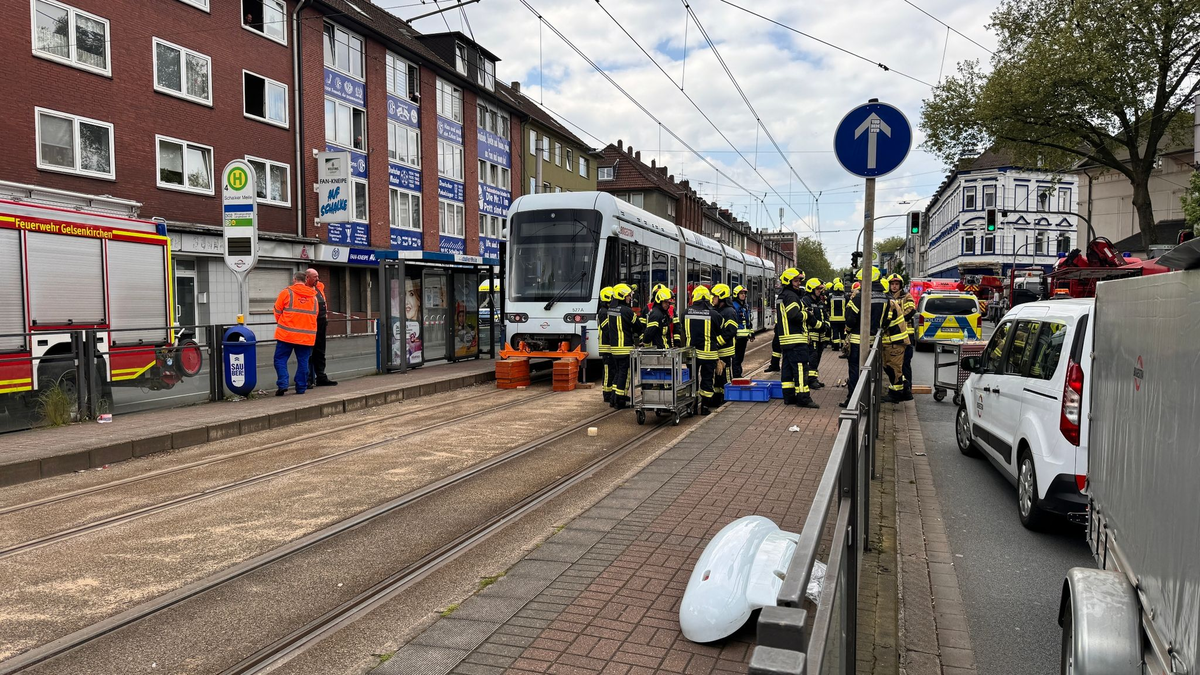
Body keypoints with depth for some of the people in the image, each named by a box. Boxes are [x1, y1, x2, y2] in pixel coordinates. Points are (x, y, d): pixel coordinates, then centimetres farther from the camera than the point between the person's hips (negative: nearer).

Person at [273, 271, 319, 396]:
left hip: (286, 333, -3)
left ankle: (282, 384, -6)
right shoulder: (313, 296, 10)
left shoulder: (287, 292, -2)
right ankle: (301, 388, 10)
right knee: (303, 361, 9)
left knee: (280, 359, 6)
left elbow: (277, 311, 4)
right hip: (307, 335, 3)